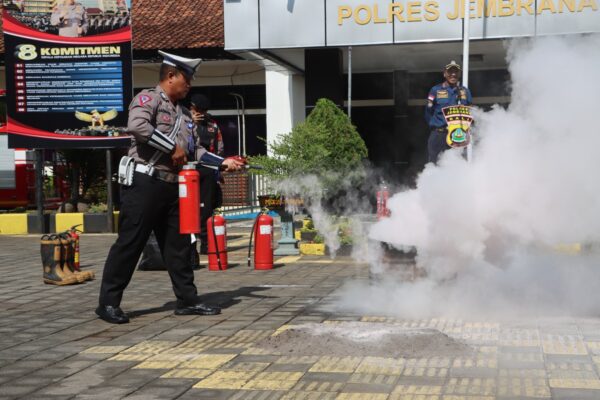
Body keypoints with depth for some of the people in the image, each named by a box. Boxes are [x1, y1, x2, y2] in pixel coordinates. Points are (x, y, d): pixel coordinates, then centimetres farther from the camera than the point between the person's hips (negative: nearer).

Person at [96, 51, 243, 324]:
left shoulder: (184, 113, 21)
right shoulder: (148, 98, -5)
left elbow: (195, 150, 21)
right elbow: (136, 126, -25)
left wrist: (223, 162, 9)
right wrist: (172, 147, -19)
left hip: (172, 187, 8)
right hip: (145, 184, -8)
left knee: (178, 245, 10)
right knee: (129, 244, -5)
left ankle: (187, 300, 18)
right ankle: (108, 303, 3)